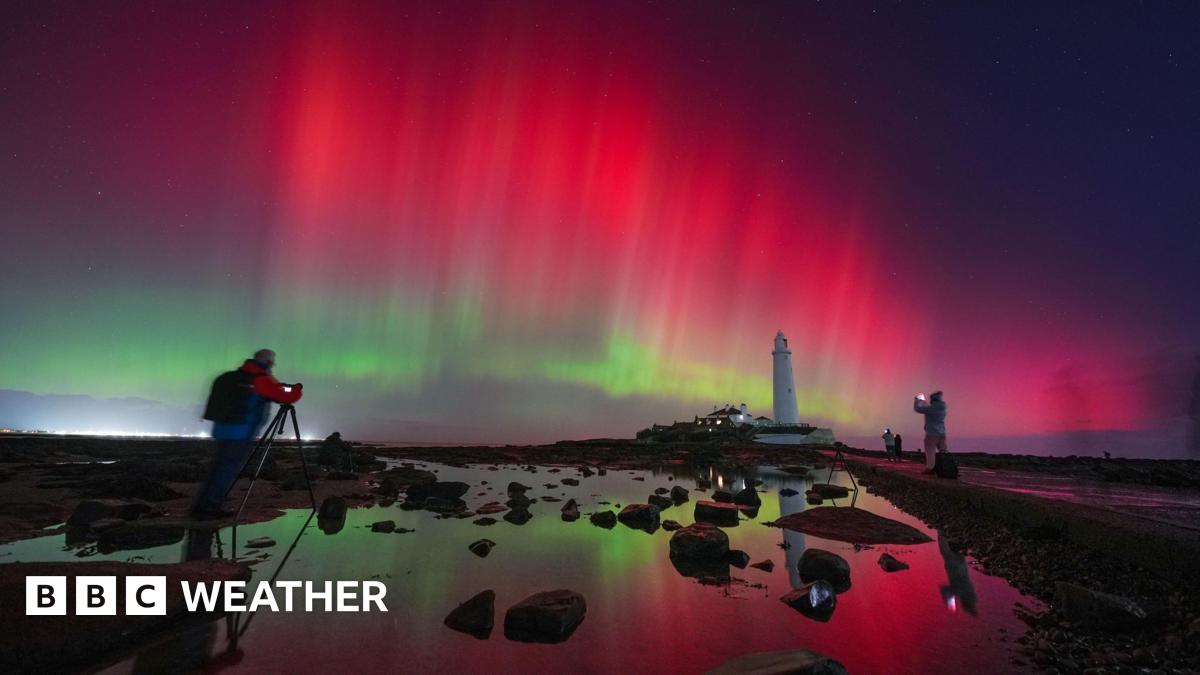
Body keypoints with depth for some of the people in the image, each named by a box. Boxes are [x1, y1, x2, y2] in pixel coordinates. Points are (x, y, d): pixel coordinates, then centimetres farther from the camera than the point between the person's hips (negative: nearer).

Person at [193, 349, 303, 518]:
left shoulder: (237, 376, 13)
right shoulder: (262, 379, -11)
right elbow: (287, 396, -11)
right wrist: (298, 389, 10)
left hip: (222, 428, 8)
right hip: (241, 433, -8)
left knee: (220, 469, 15)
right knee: (227, 471, -1)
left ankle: (202, 506, 20)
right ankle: (208, 508, 3)